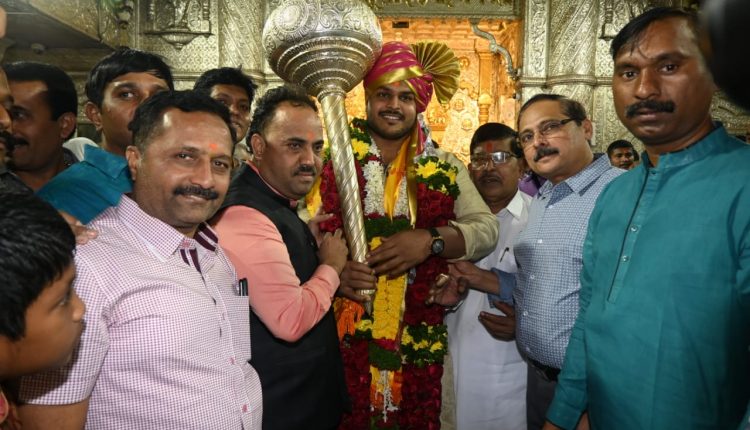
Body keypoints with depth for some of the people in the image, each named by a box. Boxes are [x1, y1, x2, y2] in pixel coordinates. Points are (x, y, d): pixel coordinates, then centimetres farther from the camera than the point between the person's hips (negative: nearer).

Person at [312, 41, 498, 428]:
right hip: (342, 333, -1)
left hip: (417, 338, 2)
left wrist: (431, 240, -17)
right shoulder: (332, 159, 0)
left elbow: (486, 228, 0)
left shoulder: (444, 167, 6)